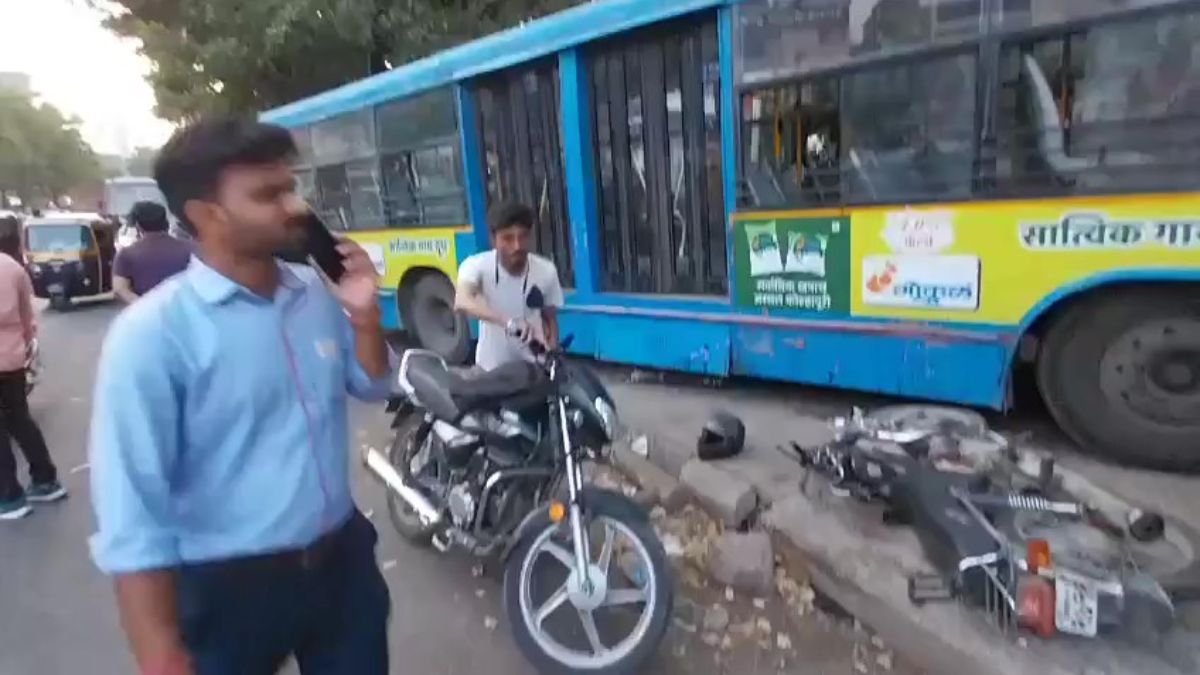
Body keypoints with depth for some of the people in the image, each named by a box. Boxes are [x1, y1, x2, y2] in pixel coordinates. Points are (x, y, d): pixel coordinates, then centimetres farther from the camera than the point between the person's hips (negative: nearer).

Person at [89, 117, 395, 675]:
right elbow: (132, 518, -17)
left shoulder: (318, 293, -3)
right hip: (229, 589, -4)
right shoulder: (151, 334, -18)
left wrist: (363, 315, -9)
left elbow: (373, 389, 9)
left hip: (343, 559, 5)